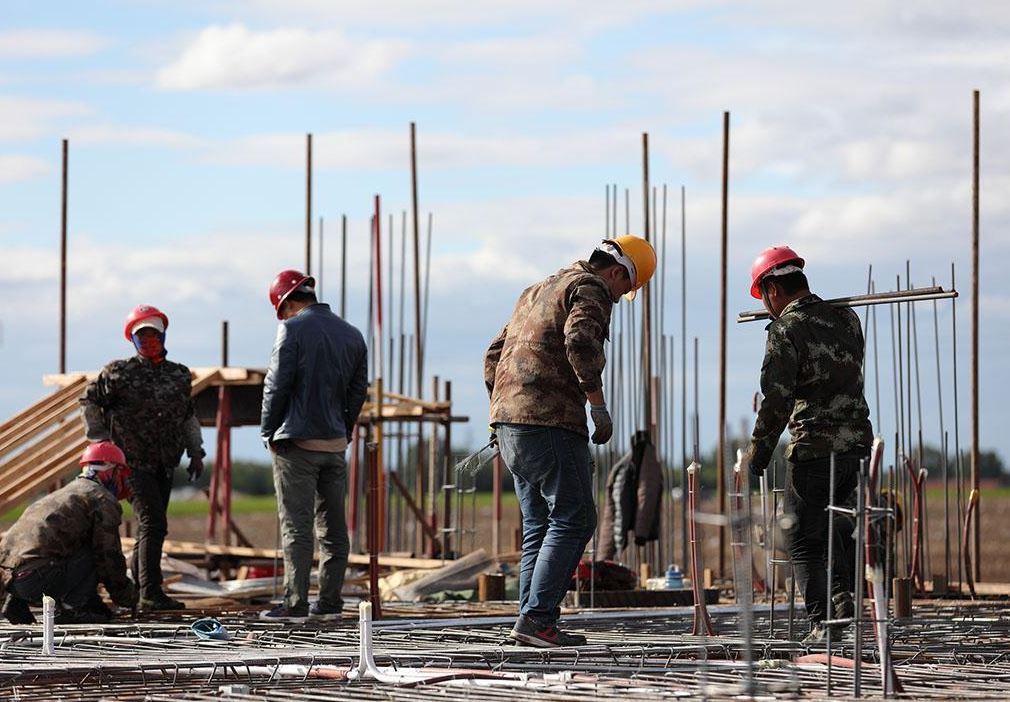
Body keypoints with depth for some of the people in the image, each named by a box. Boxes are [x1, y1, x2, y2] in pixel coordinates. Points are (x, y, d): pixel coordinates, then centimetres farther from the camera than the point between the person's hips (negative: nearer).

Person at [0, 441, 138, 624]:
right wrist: (128, 597, 17)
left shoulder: (63, 493, 33)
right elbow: (110, 556, 1)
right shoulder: (103, 499, 4)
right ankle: (69, 608, -8)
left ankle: (17, 602, 14)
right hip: (35, 577, -9)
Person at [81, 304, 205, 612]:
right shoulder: (120, 372, -4)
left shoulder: (179, 375, 11)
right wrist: (100, 439, 2)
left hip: (164, 465, 6)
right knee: (153, 523, -16)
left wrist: (196, 453, 17)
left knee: (150, 527, 10)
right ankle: (150, 593, -17)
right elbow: (89, 400, 5)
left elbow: (188, 416, 21)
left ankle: (135, 584, 23)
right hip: (133, 462, -6)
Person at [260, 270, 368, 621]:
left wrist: (269, 432, 1)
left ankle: (295, 602, -8)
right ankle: (330, 602, 11)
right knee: (334, 526, 10)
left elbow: (277, 385, -10)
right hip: (335, 445, 6)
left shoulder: (292, 330, -8)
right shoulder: (352, 335, 10)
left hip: (297, 442, -6)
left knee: (296, 526, -5)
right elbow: (358, 391, 11)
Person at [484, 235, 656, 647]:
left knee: (539, 526, 11)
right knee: (573, 519, -7)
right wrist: (598, 405, -18)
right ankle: (537, 617, -15)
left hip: (509, 424, 9)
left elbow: (494, 355, 28)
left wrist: (500, 413, 26)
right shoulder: (591, 289, -2)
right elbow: (580, 341, -22)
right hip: (550, 422, -9)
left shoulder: (538, 290, 27)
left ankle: (531, 621, 6)